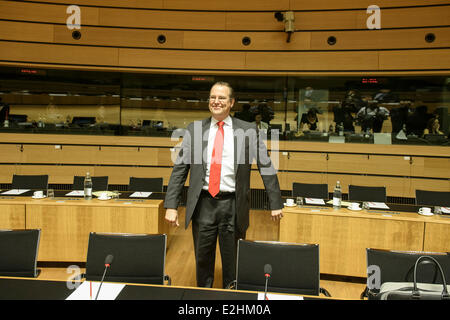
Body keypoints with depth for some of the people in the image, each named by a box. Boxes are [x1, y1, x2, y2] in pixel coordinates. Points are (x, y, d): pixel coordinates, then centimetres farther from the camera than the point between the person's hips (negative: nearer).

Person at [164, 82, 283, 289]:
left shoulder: (248, 131, 2)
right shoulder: (194, 130, 5)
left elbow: (266, 167, 4)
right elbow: (179, 169, 4)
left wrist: (275, 203, 1)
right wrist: (171, 205, -2)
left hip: (233, 205, -1)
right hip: (203, 204, 1)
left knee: (232, 262, 10)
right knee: (203, 261, 13)